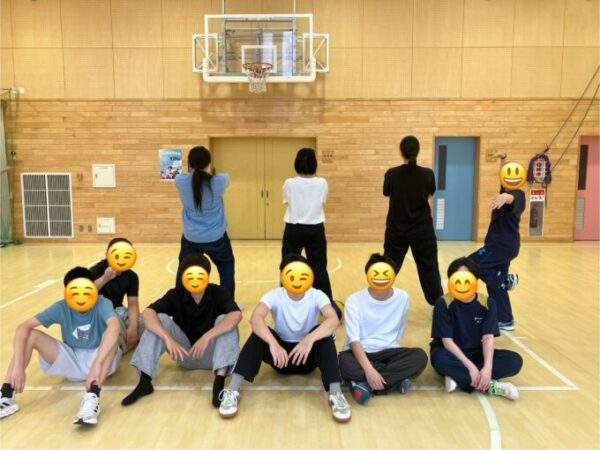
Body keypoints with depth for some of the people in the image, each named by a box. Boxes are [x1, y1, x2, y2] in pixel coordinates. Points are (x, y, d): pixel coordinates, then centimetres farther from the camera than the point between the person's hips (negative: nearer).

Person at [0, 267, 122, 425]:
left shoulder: (102, 304, -23)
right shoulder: (61, 307, -13)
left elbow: (114, 327, -45)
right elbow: (23, 327, -19)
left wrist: (96, 364, -56)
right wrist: (18, 366, -32)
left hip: (99, 359, -3)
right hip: (71, 362, 3)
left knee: (111, 341, -36)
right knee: (31, 335, -16)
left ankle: (92, 398, -45)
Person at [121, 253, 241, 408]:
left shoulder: (218, 293, -15)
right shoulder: (175, 295, -11)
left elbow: (236, 315, -35)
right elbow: (148, 313, -27)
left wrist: (207, 337, -43)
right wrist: (168, 339, -41)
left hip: (211, 354, -1)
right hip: (184, 354, 2)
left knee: (224, 321, -28)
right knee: (160, 319, -20)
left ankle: (219, 382, -38)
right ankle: (144, 382, -23)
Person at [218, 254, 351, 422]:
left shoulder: (316, 296, -16)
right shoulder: (274, 296, -16)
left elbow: (333, 319, -35)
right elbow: (255, 318, -35)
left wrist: (310, 339, -51)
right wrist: (273, 343, -51)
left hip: (308, 356, 0)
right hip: (281, 355, 0)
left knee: (324, 334, -31)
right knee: (260, 334, -29)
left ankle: (335, 394, -33)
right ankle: (232, 391, -29)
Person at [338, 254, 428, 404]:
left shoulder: (402, 297, -3)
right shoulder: (354, 300, -13)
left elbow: (398, 333, 6)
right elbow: (354, 340, -20)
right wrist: (368, 369, -36)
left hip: (388, 352, 3)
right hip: (360, 352, -3)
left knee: (420, 356, -26)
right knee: (344, 362, -37)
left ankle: (365, 384, -26)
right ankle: (396, 379, -23)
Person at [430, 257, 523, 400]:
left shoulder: (487, 303, -7)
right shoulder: (444, 303, -15)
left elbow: (488, 338, -13)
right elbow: (447, 341, -18)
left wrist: (487, 368, -29)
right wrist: (470, 367, -28)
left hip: (476, 353, 4)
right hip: (451, 353, -3)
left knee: (515, 360, -19)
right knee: (440, 359, -38)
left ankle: (458, 377, -24)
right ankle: (489, 385, -26)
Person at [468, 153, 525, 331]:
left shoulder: (518, 194, -14)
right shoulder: (508, 191, 12)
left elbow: (511, 198, -40)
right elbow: (503, 176, 28)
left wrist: (505, 197, -62)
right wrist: (503, 160, 13)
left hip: (503, 245, -10)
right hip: (503, 244, 10)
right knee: (495, 285, 11)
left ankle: (505, 280, -4)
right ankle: (505, 321, 17)